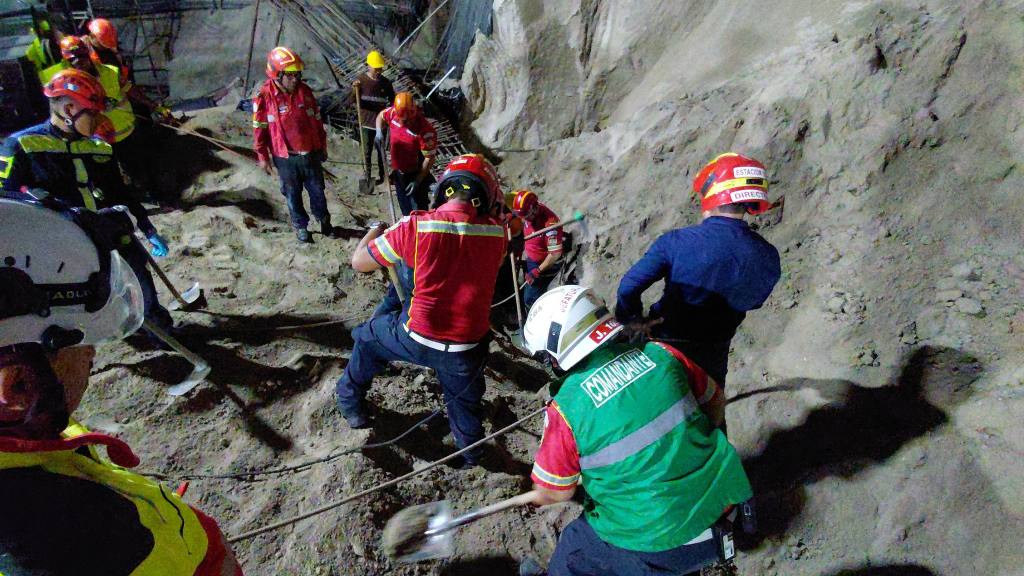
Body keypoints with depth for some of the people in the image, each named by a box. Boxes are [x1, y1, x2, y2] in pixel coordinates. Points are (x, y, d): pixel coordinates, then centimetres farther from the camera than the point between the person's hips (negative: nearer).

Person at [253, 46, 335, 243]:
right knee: (293, 194, 12)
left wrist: (322, 147, 12)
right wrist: (263, 157, -2)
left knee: (317, 190, 15)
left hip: (311, 153, 3)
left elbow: (317, 120, 7)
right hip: (286, 157, -2)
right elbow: (260, 129, -5)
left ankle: (324, 221, 34)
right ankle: (300, 226, 30)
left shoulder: (305, 91, -2)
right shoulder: (265, 97, -12)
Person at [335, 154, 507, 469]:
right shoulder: (496, 233, -11)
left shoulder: (416, 227, -18)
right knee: (465, 401, 30)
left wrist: (373, 233, 15)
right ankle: (471, 452, 53)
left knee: (368, 337, 31)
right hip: (468, 350, 1)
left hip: (417, 338, -1)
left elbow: (359, 262, -5)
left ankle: (350, 400, 50)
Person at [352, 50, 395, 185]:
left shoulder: (385, 82, -3)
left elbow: (393, 101, 7)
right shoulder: (361, 80, -7)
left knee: (381, 150, 10)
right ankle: (367, 175, 21)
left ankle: (381, 175, 23)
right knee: (367, 150, 8)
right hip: (366, 122, -1)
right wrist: (355, 90, -24)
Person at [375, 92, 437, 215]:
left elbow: (430, 158, -23)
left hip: (416, 175, -6)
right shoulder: (393, 113, -12)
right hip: (398, 172, 6)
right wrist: (379, 132, -8)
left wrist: (417, 181, -22)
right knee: (405, 210, 23)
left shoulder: (425, 130, -29)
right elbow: (381, 116, 12)